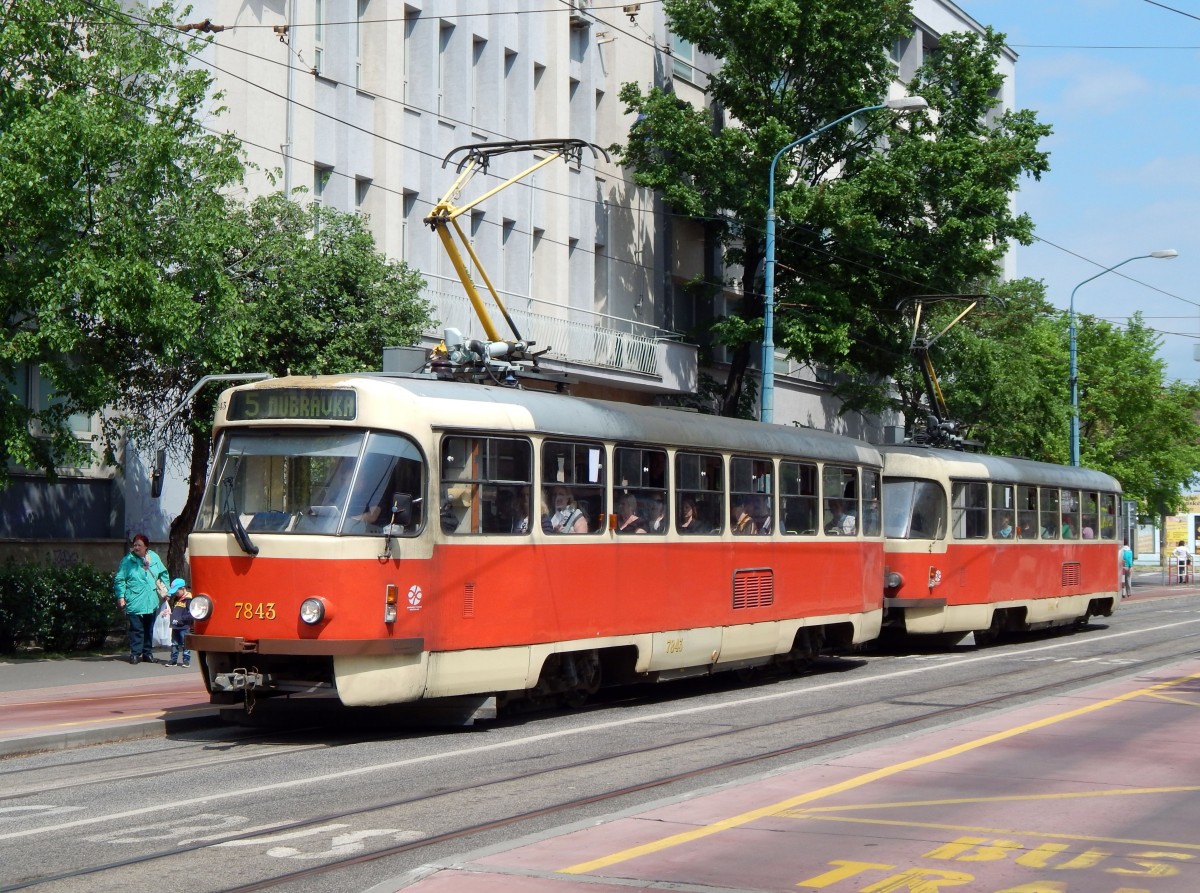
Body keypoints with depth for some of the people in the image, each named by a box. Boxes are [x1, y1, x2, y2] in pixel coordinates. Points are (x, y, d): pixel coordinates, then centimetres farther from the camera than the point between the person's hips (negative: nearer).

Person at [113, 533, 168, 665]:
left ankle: (147, 653, 21)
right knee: (137, 629, -7)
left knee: (149, 629, 11)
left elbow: (163, 574, 18)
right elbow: (119, 580, -2)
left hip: (151, 603, 4)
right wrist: (121, 596, -11)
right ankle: (135, 654, -1)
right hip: (134, 603, -4)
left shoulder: (154, 558, 7)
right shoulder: (127, 560, -4)